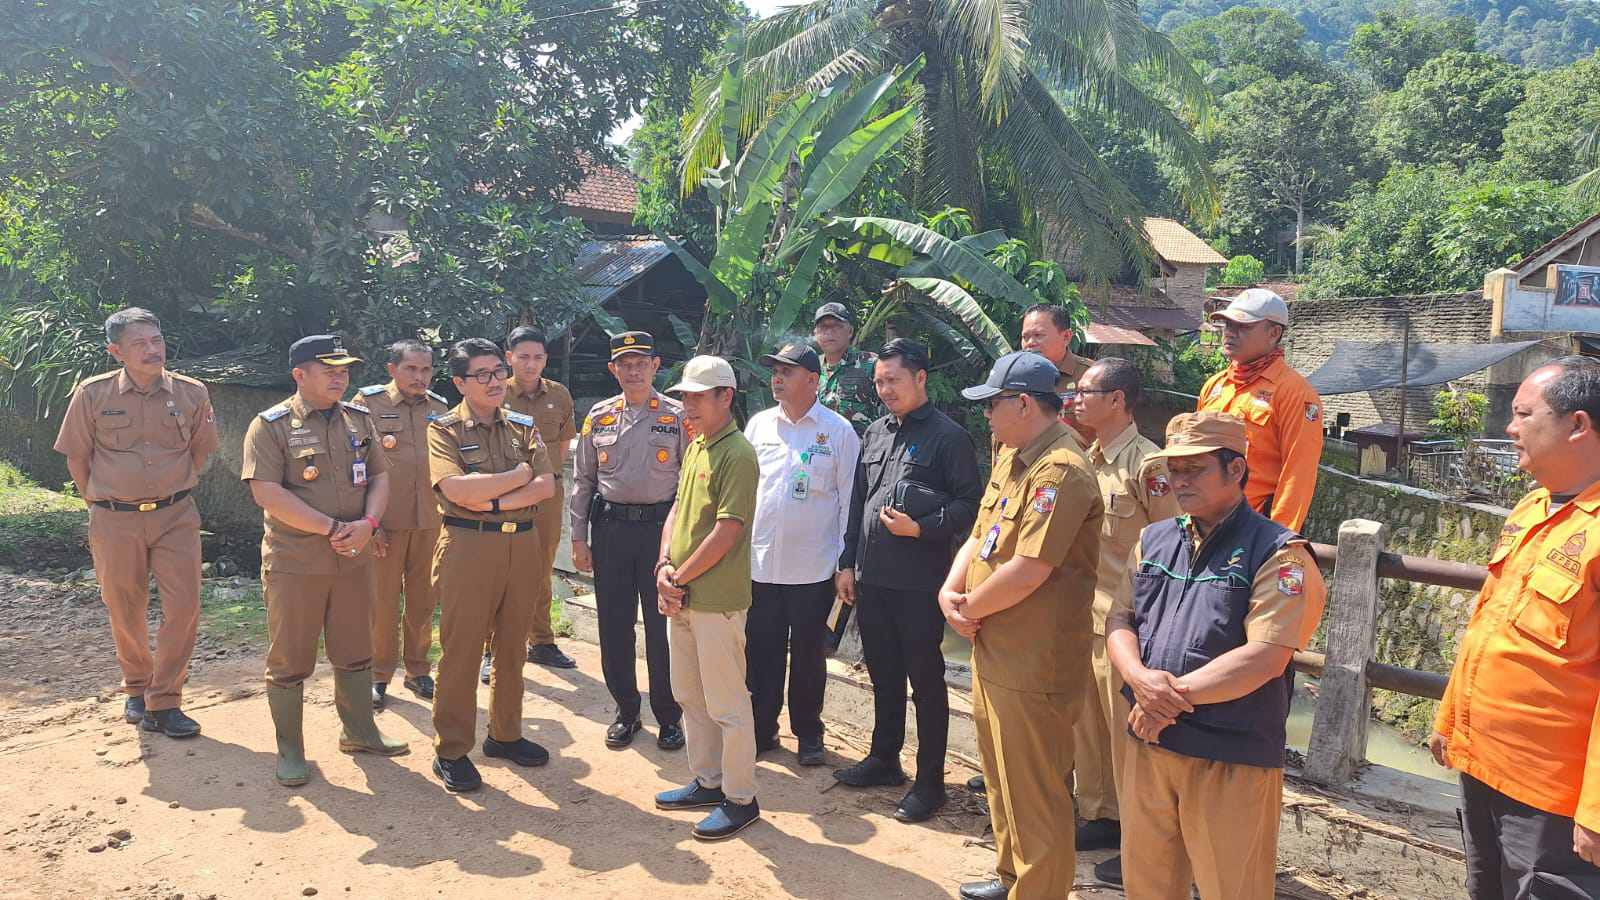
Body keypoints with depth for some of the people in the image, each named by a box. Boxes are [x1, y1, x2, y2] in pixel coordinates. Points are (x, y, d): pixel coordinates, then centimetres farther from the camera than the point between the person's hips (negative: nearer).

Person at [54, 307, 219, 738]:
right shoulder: (92, 394, -5)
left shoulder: (192, 393, -2)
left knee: (184, 608, -5)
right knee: (125, 613, 11)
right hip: (114, 522, 0)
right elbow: (77, 457, 6)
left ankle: (164, 702, 8)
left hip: (175, 516, 1)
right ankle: (136, 688, 34)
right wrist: (102, 504, 9)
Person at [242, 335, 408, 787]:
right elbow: (267, 493, -18)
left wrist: (368, 524, -11)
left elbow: (380, 476, 8)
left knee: (355, 652, 16)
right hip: (294, 563, -5)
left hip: (354, 559, 5)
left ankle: (359, 731, 32)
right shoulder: (271, 426, -9)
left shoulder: (359, 420, 9)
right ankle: (289, 750, 19)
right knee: (289, 660, 5)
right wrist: (332, 528, -19)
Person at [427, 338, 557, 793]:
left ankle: (505, 735, 29)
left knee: (512, 647, 14)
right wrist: (519, 475, -9)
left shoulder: (523, 426, 10)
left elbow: (546, 486, -2)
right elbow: (457, 489, -19)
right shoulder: (444, 429, -3)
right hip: (468, 546, -4)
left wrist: (495, 501, -15)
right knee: (460, 650, 1)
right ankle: (451, 751, 12)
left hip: (523, 544, 5)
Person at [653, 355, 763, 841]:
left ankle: (740, 799, 13)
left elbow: (727, 532, -20)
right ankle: (706, 781, 33)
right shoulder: (694, 447, 13)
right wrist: (664, 565, 0)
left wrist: (679, 579, -14)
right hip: (682, 597, 9)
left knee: (726, 704, 0)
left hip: (718, 599, -9)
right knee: (689, 695, 18)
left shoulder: (737, 454, -16)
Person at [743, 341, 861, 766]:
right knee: (760, 652, 10)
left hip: (813, 567, -3)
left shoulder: (838, 431, -4)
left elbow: (849, 497, -3)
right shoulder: (759, 424, 6)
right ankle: (761, 728, 26)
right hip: (759, 563, 3)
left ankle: (808, 733, 26)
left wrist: (845, 561, -5)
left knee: (808, 654, 10)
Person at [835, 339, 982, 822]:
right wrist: (848, 563, 13)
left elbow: (970, 504, -9)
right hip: (871, 578, 6)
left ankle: (930, 779, 16)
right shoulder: (875, 433, 12)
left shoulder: (948, 436, -7)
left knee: (925, 679, 4)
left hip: (919, 582, -6)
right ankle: (884, 758, 34)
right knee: (883, 673, 18)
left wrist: (920, 528, -20)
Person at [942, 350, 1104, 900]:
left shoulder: (1061, 470, -21)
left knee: (1033, 795, 4)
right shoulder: (1010, 458, 12)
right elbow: (980, 536, 14)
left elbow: (1029, 569, -27)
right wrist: (950, 591, -3)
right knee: (1001, 781, 24)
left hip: (1033, 666, -10)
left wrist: (969, 608, -13)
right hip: (993, 651, 10)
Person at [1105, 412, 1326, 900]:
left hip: (1232, 758, -6)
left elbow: (1264, 658, -19)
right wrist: (1141, 679, -12)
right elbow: (1120, 621, 8)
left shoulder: (1277, 553, -10)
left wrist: (1174, 694, -16)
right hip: (1146, 741, 6)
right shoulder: (1153, 540, 10)